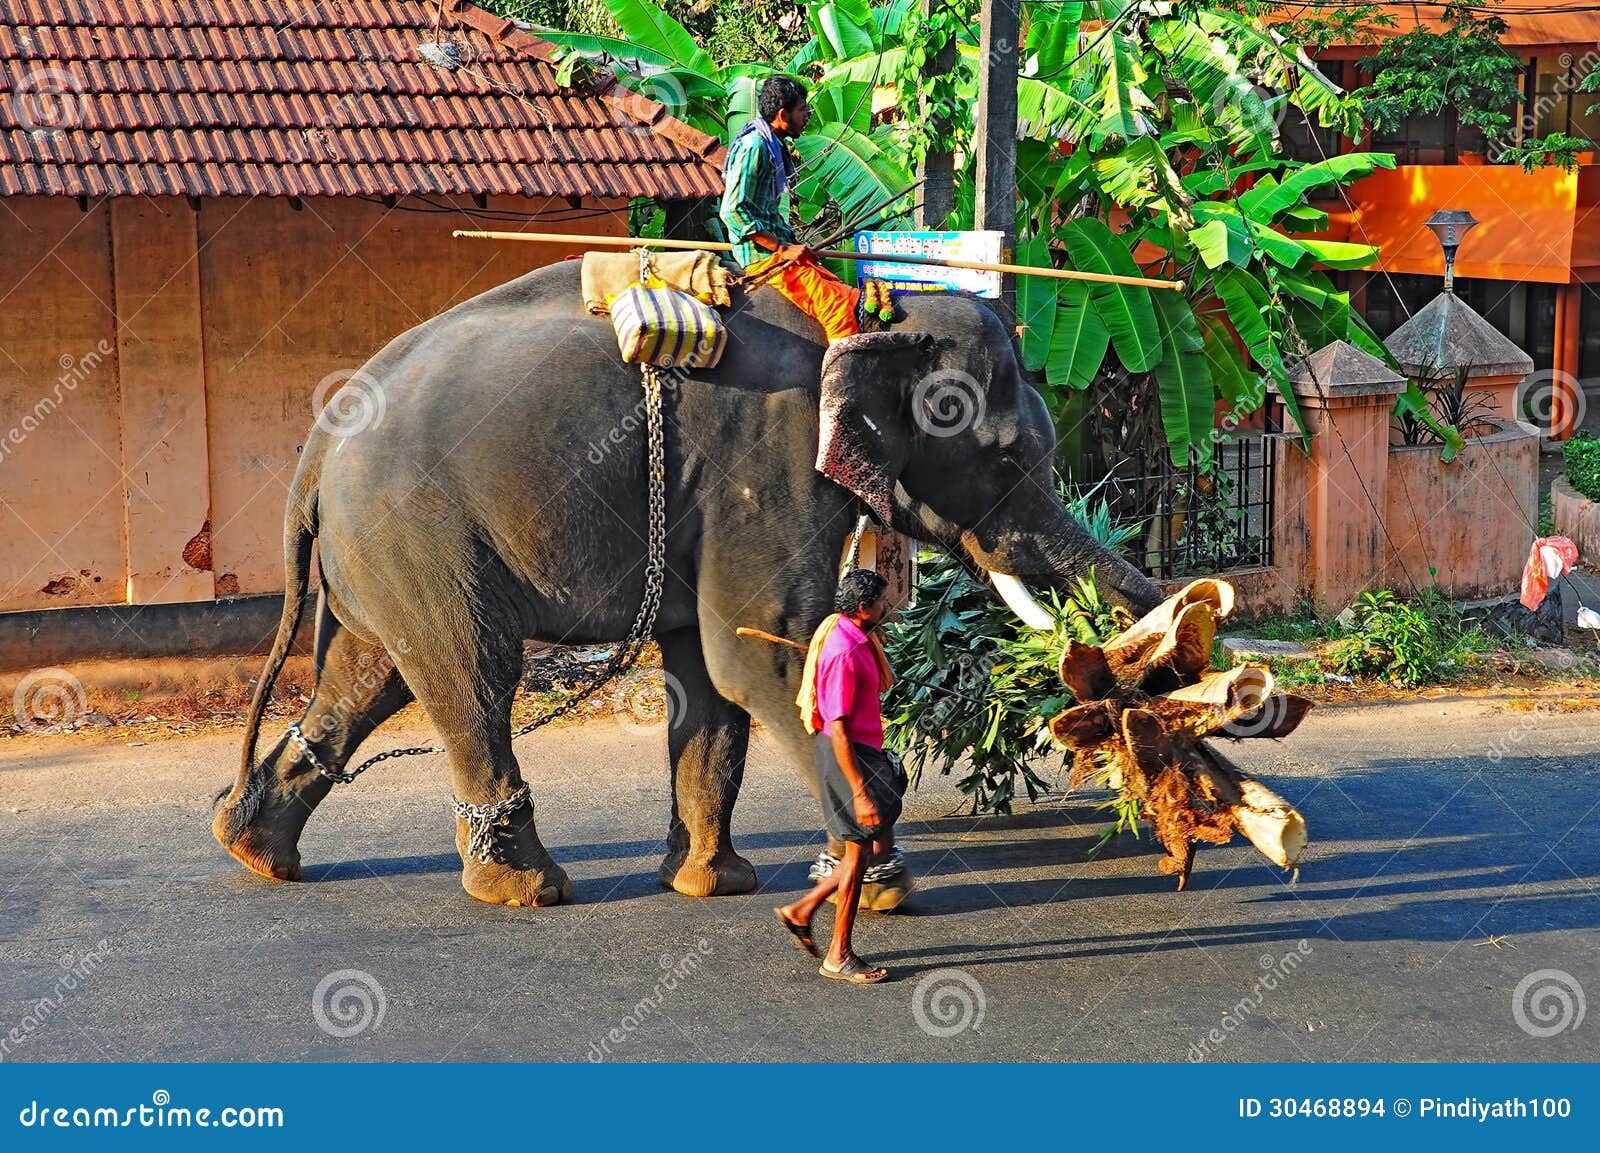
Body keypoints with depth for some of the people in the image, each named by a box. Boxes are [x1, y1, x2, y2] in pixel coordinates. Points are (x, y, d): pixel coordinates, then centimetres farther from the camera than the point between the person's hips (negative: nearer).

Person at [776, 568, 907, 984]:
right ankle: (839, 956, 10)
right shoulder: (843, 651, -22)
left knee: (879, 843, 15)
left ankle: (802, 910, 21)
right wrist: (860, 792, -26)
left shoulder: (858, 640, 10)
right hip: (847, 755, -10)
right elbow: (837, 727, -25)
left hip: (864, 751, 10)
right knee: (860, 850, -1)